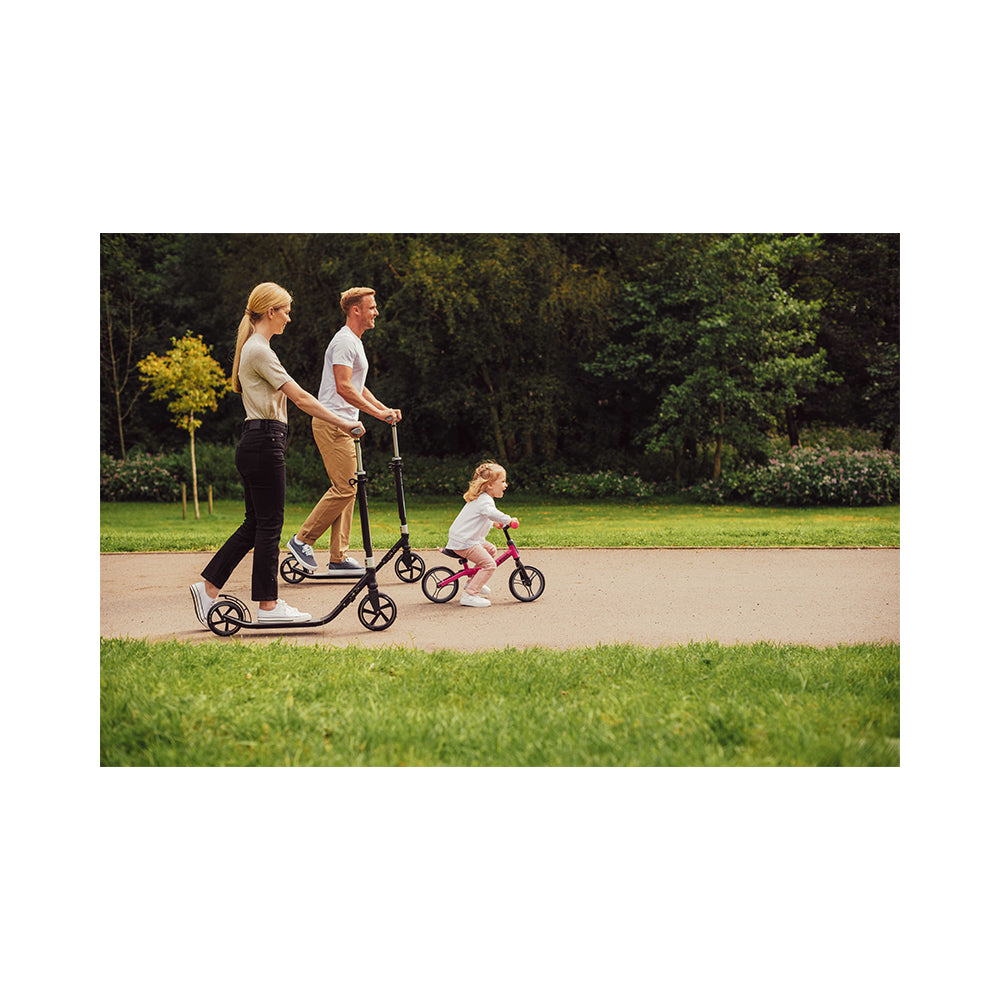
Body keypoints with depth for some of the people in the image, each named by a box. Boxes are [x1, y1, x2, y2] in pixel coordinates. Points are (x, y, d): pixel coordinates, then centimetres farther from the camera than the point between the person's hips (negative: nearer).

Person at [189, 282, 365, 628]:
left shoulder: (253, 348, 19)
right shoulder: (260, 351, -14)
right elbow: (300, 397, -18)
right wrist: (342, 423, -18)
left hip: (255, 443, 10)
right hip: (264, 442, -10)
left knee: (256, 523, 13)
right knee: (269, 524, -3)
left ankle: (208, 586, 15)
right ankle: (268, 605, 3)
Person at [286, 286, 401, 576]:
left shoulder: (355, 343, 22)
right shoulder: (344, 341, -13)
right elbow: (343, 388, -22)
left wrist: (386, 409, 17)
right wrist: (378, 413, -22)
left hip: (343, 426, 11)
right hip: (333, 424, -11)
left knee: (346, 490, 8)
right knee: (344, 488, -12)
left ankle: (339, 558, 10)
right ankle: (302, 539, -3)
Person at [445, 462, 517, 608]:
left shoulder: (479, 498, 18)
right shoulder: (484, 500, -17)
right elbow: (491, 512, -38)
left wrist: (493, 523, 29)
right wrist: (509, 520, -31)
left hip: (459, 538, 11)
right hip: (464, 543, -11)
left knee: (491, 549, 25)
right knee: (489, 564, -15)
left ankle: (472, 581, 29)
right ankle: (469, 595, -17)